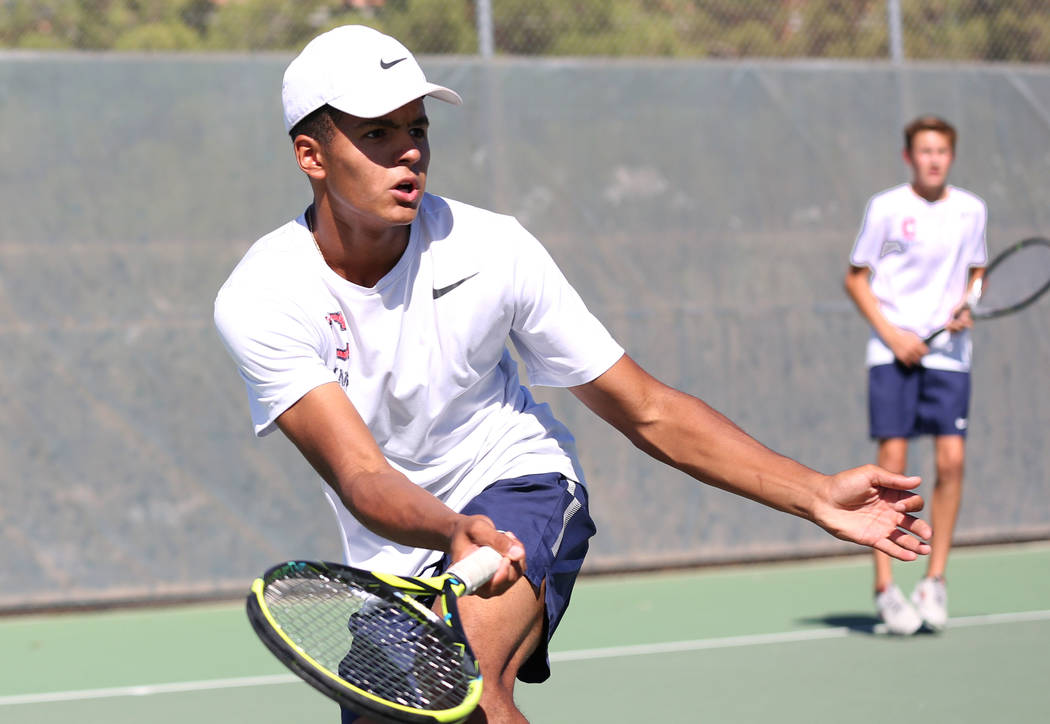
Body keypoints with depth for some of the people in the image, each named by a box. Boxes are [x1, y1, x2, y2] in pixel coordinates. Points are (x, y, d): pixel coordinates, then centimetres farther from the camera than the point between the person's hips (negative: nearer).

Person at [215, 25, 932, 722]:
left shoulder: (489, 247, -16)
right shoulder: (261, 300, -19)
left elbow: (649, 412, -9)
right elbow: (361, 478, -29)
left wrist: (819, 496, -16)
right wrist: (453, 532, -52)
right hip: (392, 557, 3)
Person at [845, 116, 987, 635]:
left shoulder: (971, 210, 6)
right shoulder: (886, 208, -2)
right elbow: (856, 278, 2)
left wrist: (966, 309, -3)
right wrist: (893, 335, -9)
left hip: (949, 351, 3)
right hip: (893, 351, -3)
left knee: (952, 458, -7)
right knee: (892, 461, -8)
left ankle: (935, 580, 5)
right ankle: (884, 588, -3)